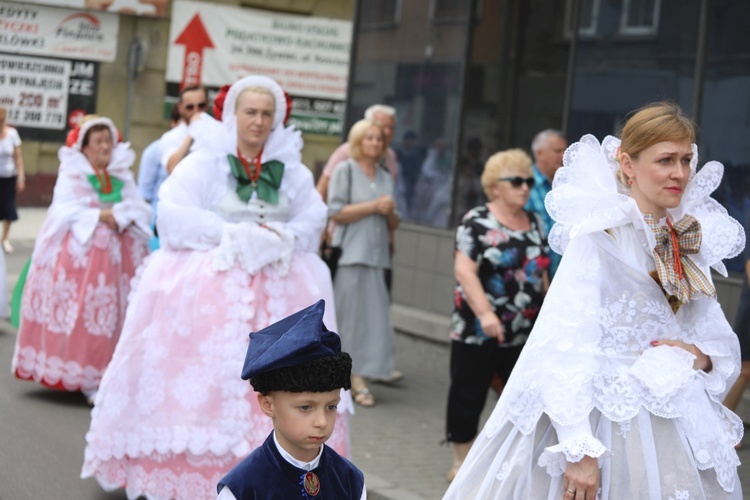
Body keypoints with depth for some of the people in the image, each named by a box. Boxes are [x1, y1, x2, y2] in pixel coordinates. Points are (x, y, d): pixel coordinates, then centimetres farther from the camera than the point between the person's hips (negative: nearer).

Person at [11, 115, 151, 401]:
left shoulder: (122, 176, 14)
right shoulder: (71, 174, 3)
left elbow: (141, 210, 5)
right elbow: (65, 212, -10)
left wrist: (118, 215, -13)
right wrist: (100, 215, -15)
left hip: (117, 254, 4)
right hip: (79, 253, -4)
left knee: (115, 313, 0)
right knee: (80, 312, -9)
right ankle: (83, 378, -7)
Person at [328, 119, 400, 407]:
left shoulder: (385, 178, 19)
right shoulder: (345, 170, 2)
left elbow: (392, 225, 20)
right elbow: (336, 213, -8)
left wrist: (391, 213, -2)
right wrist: (373, 206, -10)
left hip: (378, 256, 5)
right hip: (350, 254, -5)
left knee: (375, 315, -2)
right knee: (350, 315, -6)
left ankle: (357, 377, 1)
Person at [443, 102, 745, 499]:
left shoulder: (690, 243, 7)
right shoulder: (601, 236, -12)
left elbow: (724, 344, 15)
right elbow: (567, 343, -18)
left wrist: (701, 358, -8)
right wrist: (579, 449, -23)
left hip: (677, 423, 6)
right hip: (604, 418, -6)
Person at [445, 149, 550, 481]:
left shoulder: (535, 224, 11)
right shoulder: (477, 222, -8)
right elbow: (464, 270, -17)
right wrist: (485, 313, -27)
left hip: (526, 334, 5)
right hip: (477, 331, -5)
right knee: (468, 395, 4)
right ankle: (461, 461, 18)